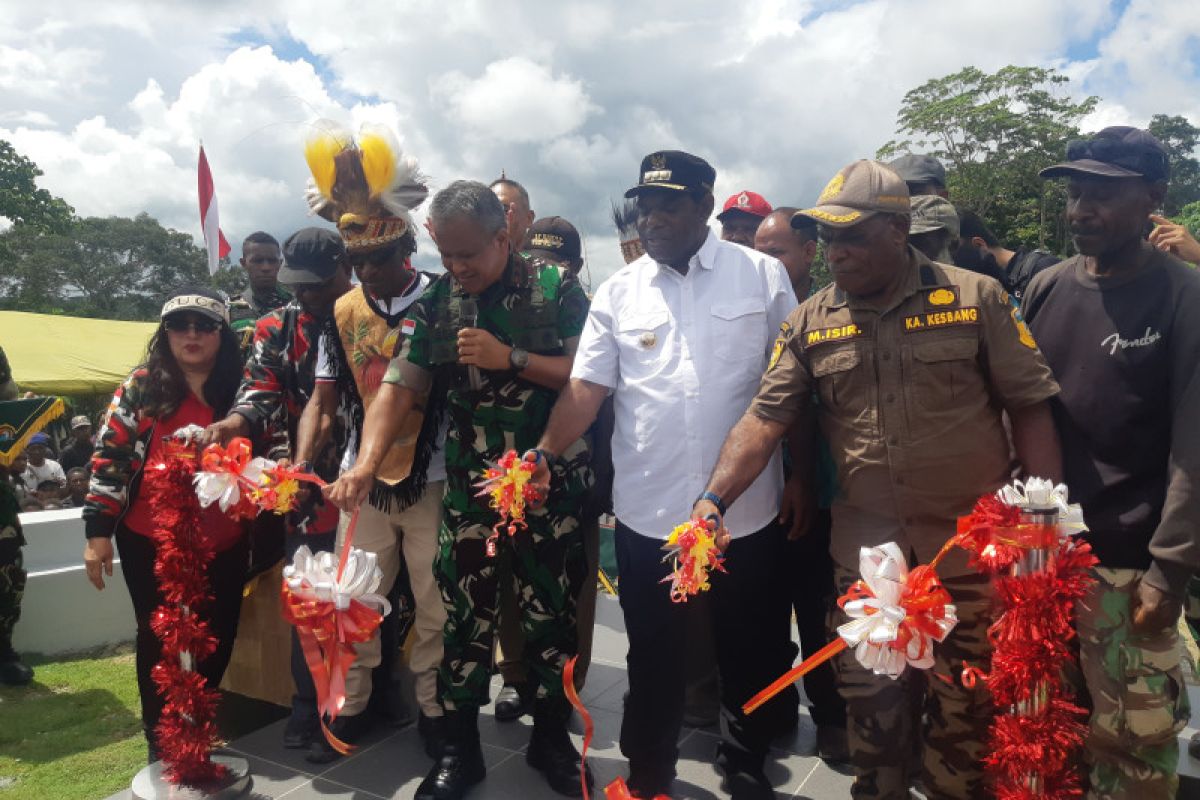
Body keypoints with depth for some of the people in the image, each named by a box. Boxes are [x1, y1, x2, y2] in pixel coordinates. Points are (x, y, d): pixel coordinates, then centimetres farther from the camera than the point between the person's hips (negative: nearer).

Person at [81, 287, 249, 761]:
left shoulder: (242, 390, 3)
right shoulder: (141, 388, -3)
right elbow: (109, 457, -3)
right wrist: (97, 529, -8)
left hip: (224, 544, 2)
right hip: (151, 542, -2)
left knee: (217, 642, 11)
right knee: (159, 641, 10)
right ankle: (161, 742, 29)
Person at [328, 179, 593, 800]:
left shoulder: (556, 288, -4)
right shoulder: (435, 303, 2)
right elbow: (399, 388, -6)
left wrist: (511, 358, -19)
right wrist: (364, 465, -20)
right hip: (468, 489, 2)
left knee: (551, 612, 10)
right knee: (465, 616, 9)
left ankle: (551, 738, 32)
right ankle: (459, 749, 28)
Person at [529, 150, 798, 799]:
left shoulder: (763, 276, 0)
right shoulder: (618, 293, 3)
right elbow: (587, 387, -3)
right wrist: (544, 453, -17)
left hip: (746, 514, 0)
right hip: (648, 515, 1)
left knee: (752, 655, 16)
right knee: (653, 659, 16)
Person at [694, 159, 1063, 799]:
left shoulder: (975, 298, -4)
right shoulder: (808, 324, 1)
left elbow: (1029, 407, -2)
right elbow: (764, 419, -4)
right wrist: (714, 498, -17)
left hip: (972, 541, -1)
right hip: (865, 546, 2)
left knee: (965, 704, 13)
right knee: (872, 699, 13)